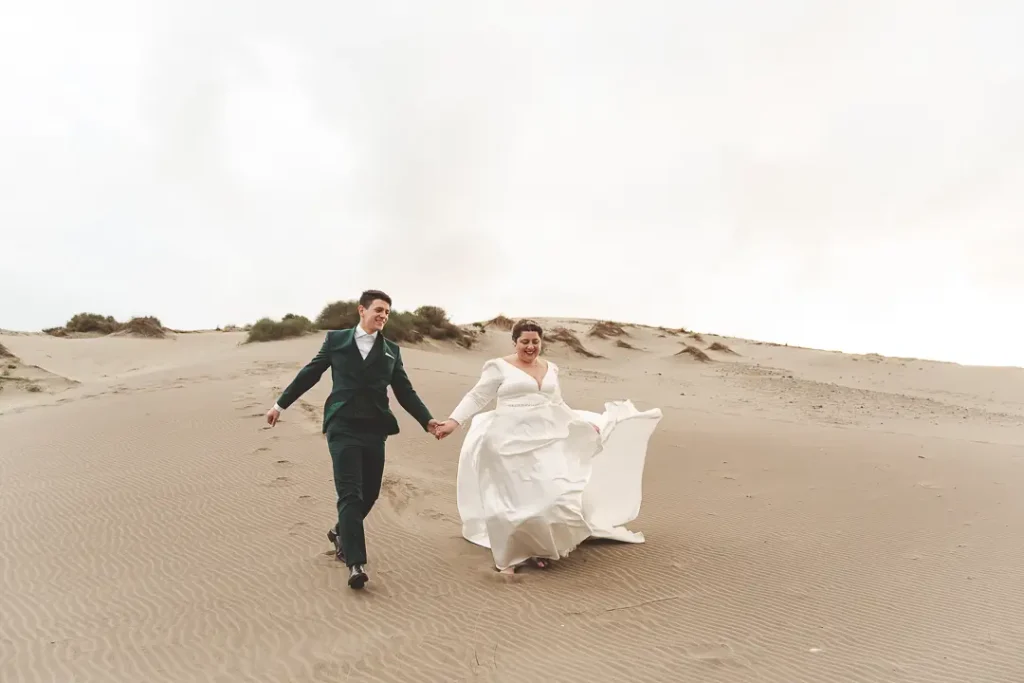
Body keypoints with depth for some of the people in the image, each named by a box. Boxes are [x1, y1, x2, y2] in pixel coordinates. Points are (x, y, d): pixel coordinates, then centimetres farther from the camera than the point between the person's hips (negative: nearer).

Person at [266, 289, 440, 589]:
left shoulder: (391, 350, 10)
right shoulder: (336, 339, 5)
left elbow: (405, 391, 7)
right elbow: (309, 374, 10)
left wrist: (427, 420, -4)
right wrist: (281, 404, 13)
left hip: (374, 430, 3)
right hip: (343, 427, -3)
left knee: (369, 493, 10)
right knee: (350, 494, -10)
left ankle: (341, 532, 37)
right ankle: (356, 563, -8)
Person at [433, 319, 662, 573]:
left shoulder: (550, 369, 14)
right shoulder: (500, 367, -2)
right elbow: (476, 397, -3)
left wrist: (586, 423, 23)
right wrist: (453, 421, -14)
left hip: (548, 439, 5)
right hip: (513, 442, -5)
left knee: (553, 490, 0)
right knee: (518, 495, -2)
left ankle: (543, 545, 17)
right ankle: (519, 549, 12)